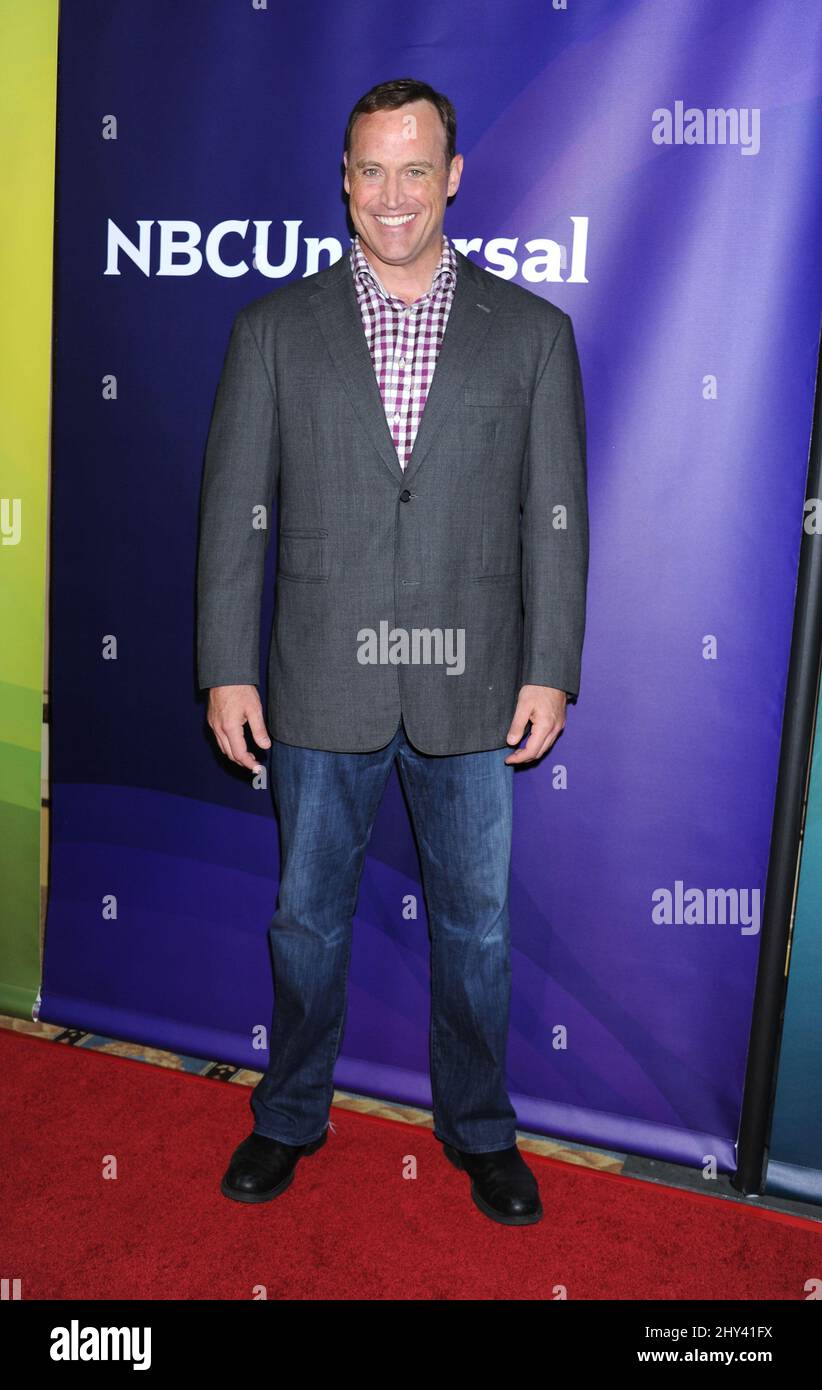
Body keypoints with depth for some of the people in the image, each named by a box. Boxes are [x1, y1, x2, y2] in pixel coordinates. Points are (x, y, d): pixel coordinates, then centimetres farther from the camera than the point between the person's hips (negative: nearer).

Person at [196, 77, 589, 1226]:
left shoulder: (531, 331, 4)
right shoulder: (273, 329, 4)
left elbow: (556, 516, 2)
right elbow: (234, 512, 2)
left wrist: (550, 672, -4)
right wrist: (227, 670, -3)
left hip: (473, 692, 0)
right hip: (322, 688, 0)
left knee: (477, 926, 12)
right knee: (307, 919, 14)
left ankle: (480, 1129, 34)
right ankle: (290, 1117, 37)